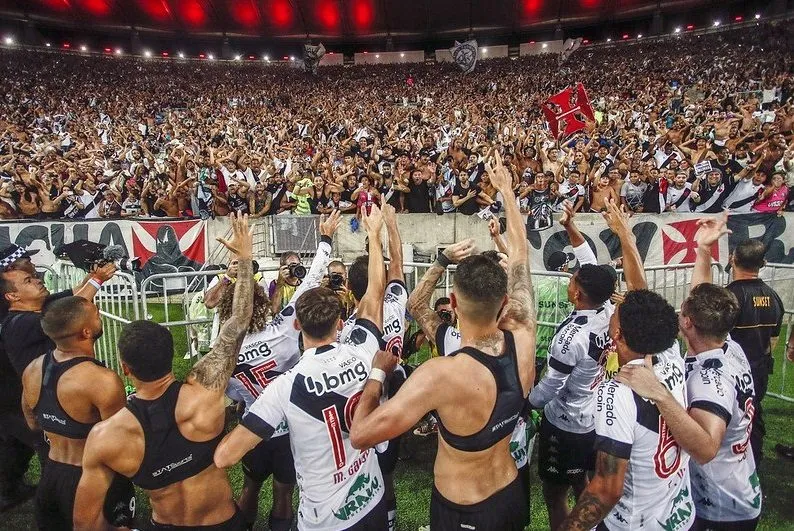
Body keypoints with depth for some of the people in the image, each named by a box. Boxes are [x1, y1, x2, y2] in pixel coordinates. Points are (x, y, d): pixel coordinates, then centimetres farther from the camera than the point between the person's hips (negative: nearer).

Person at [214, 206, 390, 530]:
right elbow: (375, 292, -1)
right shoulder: (361, 355, -16)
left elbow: (224, 457, -23)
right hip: (373, 503, 4)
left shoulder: (286, 387, -25)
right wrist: (374, 235, 9)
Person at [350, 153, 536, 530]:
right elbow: (520, 255, -8)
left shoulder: (441, 375, -37)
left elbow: (361, 434, -33)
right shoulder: (522, 341, -21)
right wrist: (506, 190, 3)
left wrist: (377, 372, -17)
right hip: (512, 496, 5)